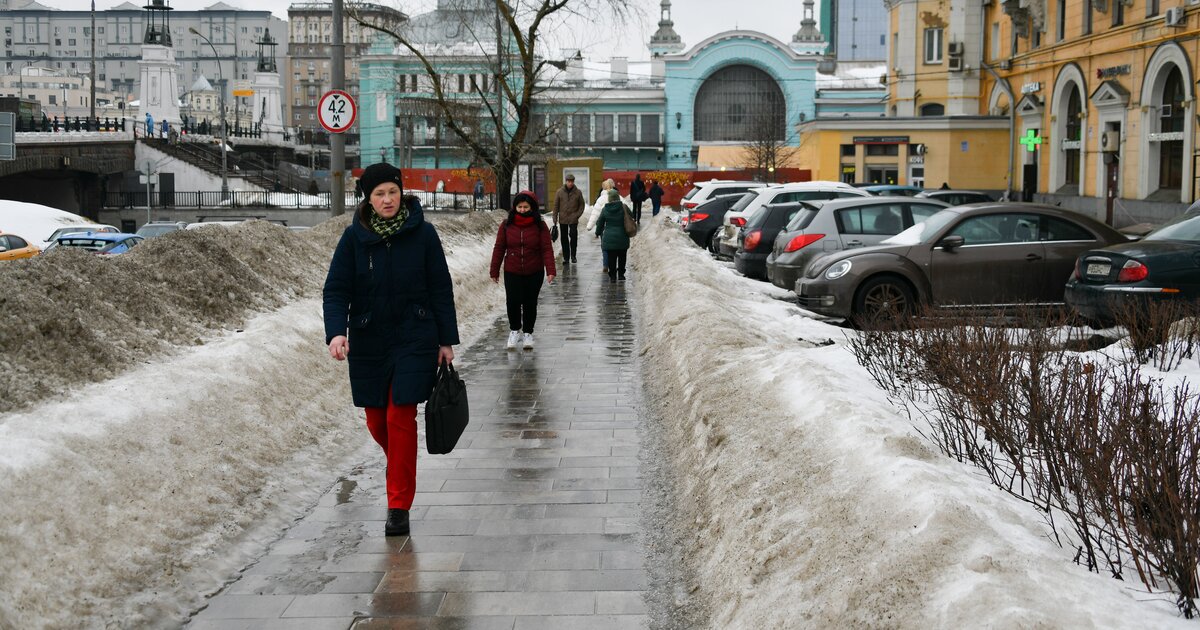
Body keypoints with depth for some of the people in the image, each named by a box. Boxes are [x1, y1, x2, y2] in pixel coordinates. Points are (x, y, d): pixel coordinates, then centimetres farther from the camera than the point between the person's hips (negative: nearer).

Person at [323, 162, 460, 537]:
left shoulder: (422, 233, -5)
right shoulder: (354, 237, -3)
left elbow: (441, 289, 1)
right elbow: (336, 289, -5)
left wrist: (446, 340, 0)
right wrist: (336, 332, -21)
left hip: (414, 340, -2)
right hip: (368, 343, 2)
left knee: (401, 418, -8)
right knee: (376, 421, 11)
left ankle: (399, 506, 1)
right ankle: (400, 466, 44)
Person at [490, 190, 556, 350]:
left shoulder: (540, 226, -3)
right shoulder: (506, 225, -1)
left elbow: (547, 249, -7)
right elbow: (499, 248, 3)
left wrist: (550, 270, -18)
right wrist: (494, 271, 3)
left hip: (534, 273, 0)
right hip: (512, 273, 0)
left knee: (530, 303, 6)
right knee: (513, 302, -6)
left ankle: (528, 333, 24)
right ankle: (514, 330, 18)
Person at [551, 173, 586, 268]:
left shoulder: (578, 192, 0)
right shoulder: (560, 192, 1)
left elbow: (582, 205, 8)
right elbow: (556, 206, 4)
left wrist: (578, 215, -5)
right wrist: (555, 219, 0)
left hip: (573, 220, -1)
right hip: (563, 219, 1)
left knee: (574, 236, -13)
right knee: (564, 239, 6)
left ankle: (573, 255, 4)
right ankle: (566, 258, 15)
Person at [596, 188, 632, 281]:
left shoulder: (605, 209, -4)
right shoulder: (624, 208, -8)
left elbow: (600, 223, 6)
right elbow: (632, 216, 6)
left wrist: (598, 233, 22)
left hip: (609, 238, 0)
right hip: (622, 238, 0)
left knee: (611, 258, 6)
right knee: (622, 257, 15)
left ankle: (612, 276, 5)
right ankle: (621, 274, 21)